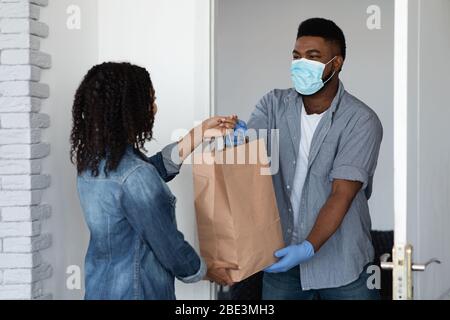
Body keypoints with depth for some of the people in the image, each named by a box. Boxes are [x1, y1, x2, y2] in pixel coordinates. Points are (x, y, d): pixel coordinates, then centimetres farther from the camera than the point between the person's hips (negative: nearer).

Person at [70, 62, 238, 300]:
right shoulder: (135, 176, -28)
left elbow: (157, 167, 10)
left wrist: (201, 132, 10)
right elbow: (169, 246, -20)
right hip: (135, 291, -8)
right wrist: (207, 272, -2)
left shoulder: (91, 159, -2)